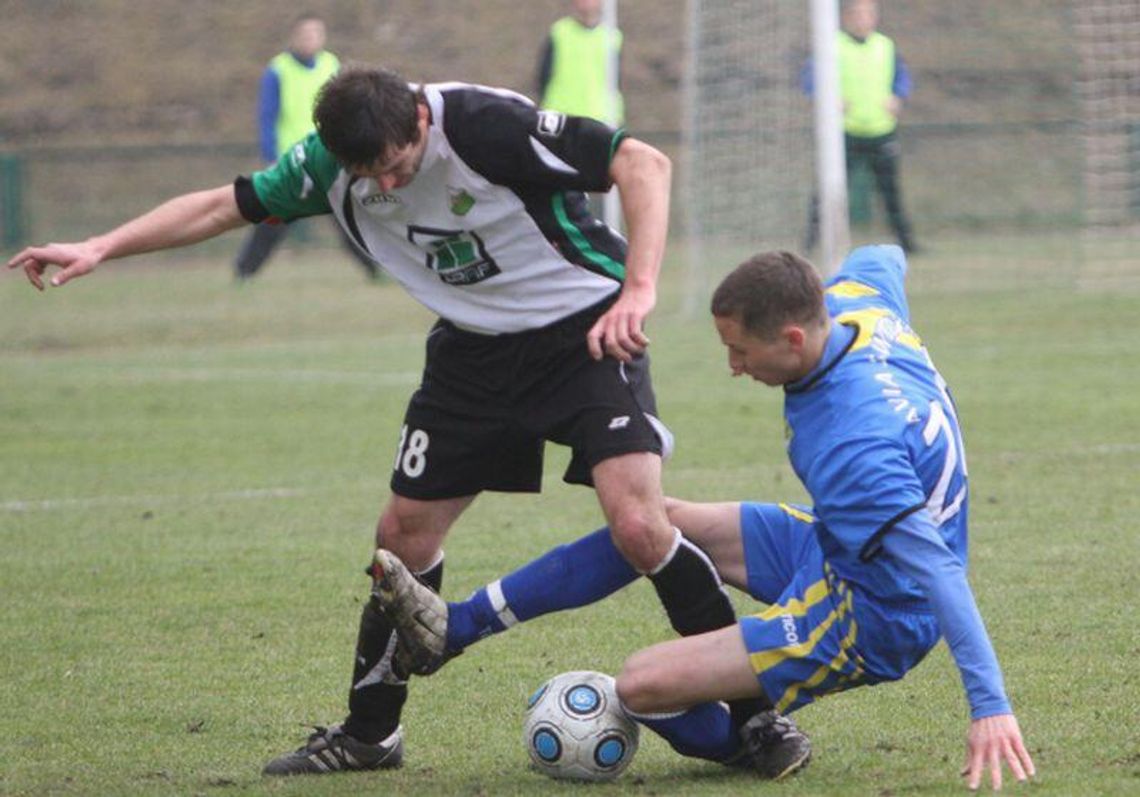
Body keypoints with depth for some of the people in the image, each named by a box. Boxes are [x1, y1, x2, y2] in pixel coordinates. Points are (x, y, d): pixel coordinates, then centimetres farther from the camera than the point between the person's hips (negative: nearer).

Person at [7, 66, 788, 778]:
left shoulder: (489, 126, -28)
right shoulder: (330, 163, -10)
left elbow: (644, 163, -26)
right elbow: (226, 204, 4)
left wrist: (639, 291, -35)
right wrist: (98, 249, -3)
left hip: (586, 332, -6)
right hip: (475, 346, 6)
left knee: (637, 526, -21)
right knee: (405, 531, 6)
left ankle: (758, 712, -9)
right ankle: (369, 733, 23)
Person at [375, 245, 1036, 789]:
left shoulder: (854, 448, -35)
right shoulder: (862, 302, -10)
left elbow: (936, 569, -37)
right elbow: (883, 259, 15)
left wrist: (989, 705, -40)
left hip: (870, 619, -10)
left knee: (642, 686, -19)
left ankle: (748, 744, 14)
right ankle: (455, 627, 22)